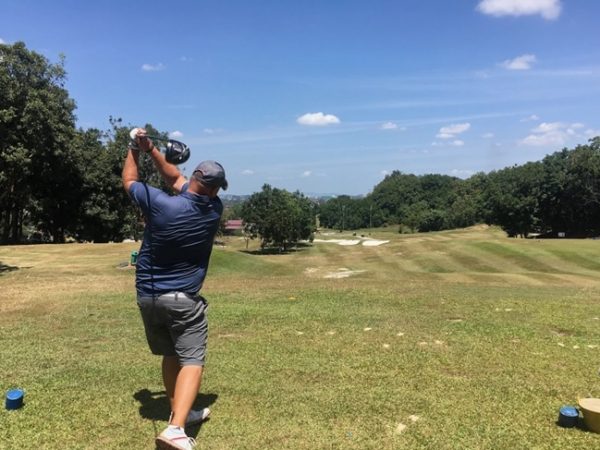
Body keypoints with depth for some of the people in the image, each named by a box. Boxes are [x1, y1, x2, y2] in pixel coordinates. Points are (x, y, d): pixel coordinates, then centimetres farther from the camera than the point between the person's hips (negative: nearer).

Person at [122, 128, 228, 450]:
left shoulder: (160, 205, -14)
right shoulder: (215, 209, -7)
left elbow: (129, 181, 7)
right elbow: (176, 179, 6)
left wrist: (135, 148, 17)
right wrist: (151, 150, 1)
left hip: (147, 297, 3)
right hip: (183, 299, -3)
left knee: (171, 356, 19)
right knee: (192, 361, -3)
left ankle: (179, 414, 32)